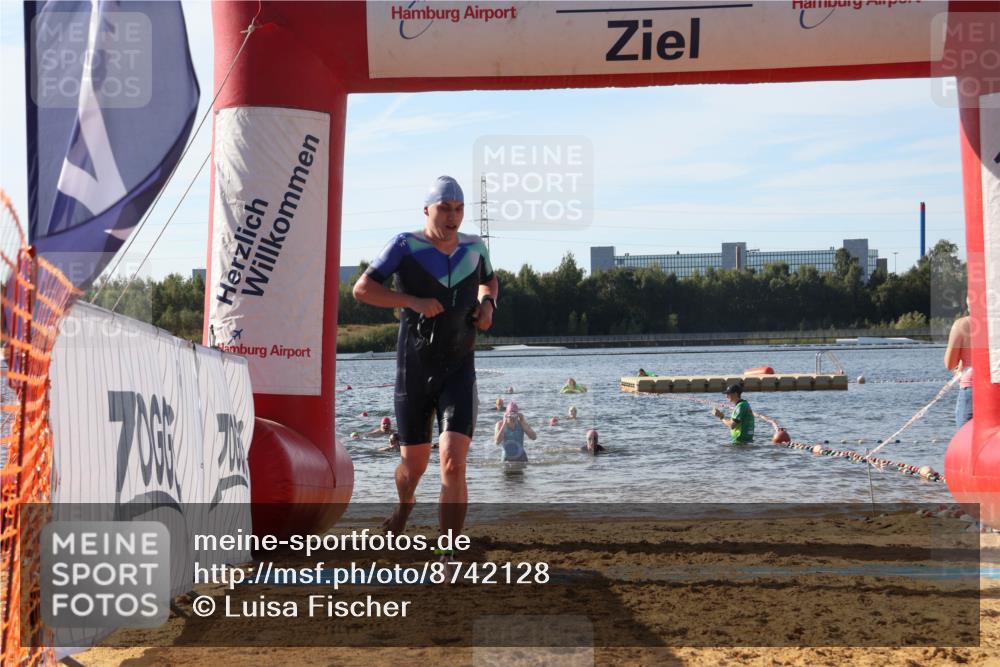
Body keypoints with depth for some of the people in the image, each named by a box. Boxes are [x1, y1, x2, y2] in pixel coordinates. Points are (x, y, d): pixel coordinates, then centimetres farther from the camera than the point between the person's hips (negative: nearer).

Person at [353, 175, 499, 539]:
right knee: (413, 464, 13)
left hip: (459, 371, 1)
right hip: (413, 372, -1)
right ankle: (405, 503, 50)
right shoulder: (406, 246, -6)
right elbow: (362, 289, -9)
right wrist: (413, 301, -19)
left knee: (453, 465, -16)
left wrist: (487, 303, 5)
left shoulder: (474, 247, 6)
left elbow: (488, 280, 28)